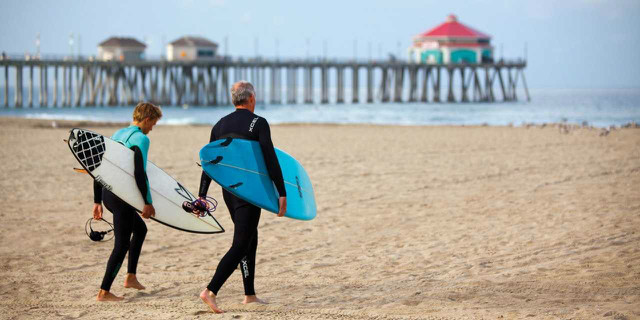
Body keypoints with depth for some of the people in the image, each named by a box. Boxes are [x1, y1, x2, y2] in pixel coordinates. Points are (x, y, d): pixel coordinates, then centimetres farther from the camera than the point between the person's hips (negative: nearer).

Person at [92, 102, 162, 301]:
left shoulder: (117, 135, 17)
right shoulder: (141, 139, -10)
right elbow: (139, 172, -20)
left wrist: (97, 201, 21)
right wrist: (148, 202, -15)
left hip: (107, 194, 9)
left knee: (140, 229, 26)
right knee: (121, 244, -2)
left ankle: (130, 277, 28)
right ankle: (104, 292, -2)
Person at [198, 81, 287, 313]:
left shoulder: (220, 125, 10)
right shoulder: (258, 123, -8)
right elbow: (270, 159, -13)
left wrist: (201, 195, 13)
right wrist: (282, 193, -11)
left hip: (228, 190, 7)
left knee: (250, 238, 20)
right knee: (240, 245, -7)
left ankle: (250, 295, 22)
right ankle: (211, 291, -20)